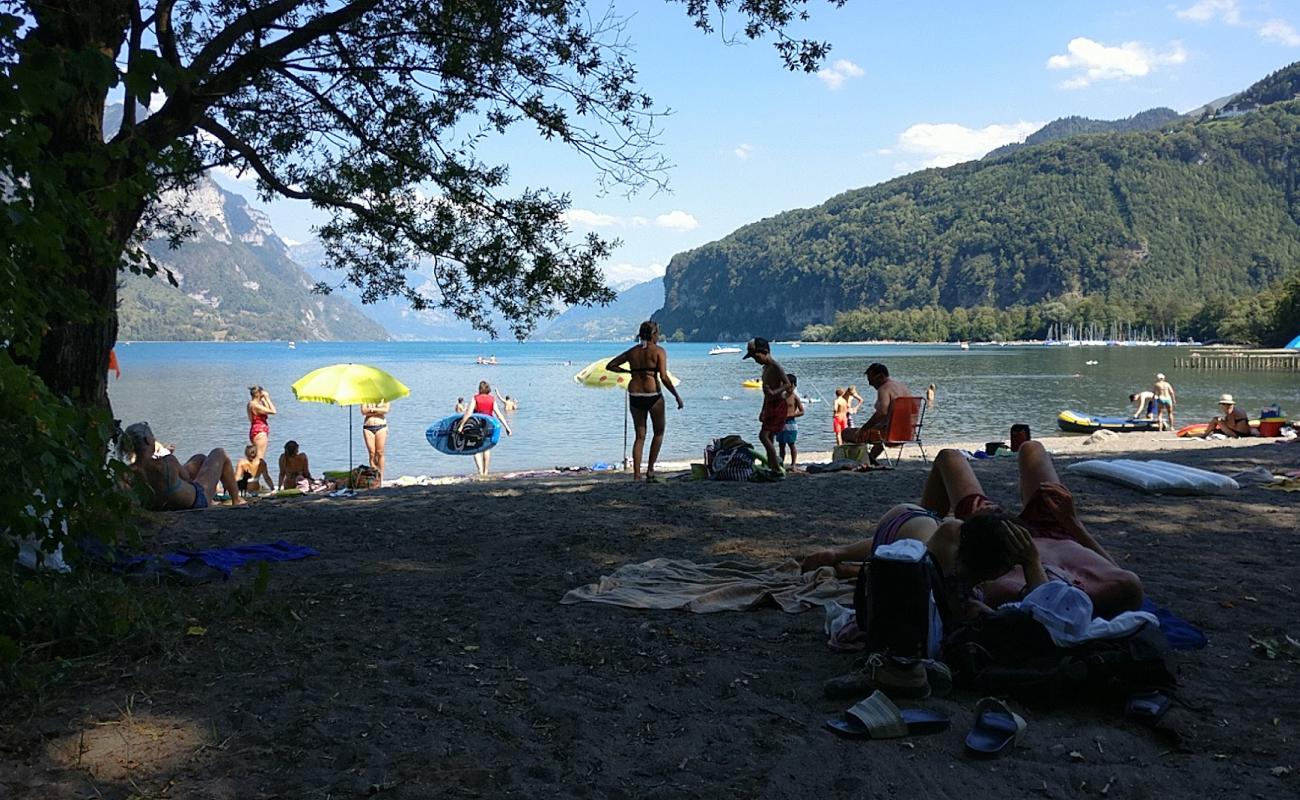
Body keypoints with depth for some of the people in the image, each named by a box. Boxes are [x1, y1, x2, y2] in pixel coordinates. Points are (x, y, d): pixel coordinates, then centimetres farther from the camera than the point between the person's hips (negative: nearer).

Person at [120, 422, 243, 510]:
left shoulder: (130, 472, -22)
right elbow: (187, 477, -17)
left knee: (200, 458, 31)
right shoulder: (168, 462, -39)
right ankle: (236, 500, 33)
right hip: (197, 501, -7)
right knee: (219, 454, 18)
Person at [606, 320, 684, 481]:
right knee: (658, 433, 15)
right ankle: (650, 470, 8)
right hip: (653, 395, -4)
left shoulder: (632, 351, 9)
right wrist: (677, 397, -8)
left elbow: (610, 366, 13)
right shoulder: (659, 351, -5)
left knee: (640, 436, 12)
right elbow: (664, 377, -14)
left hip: (635, 397, 4)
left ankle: (636, 475, 4)